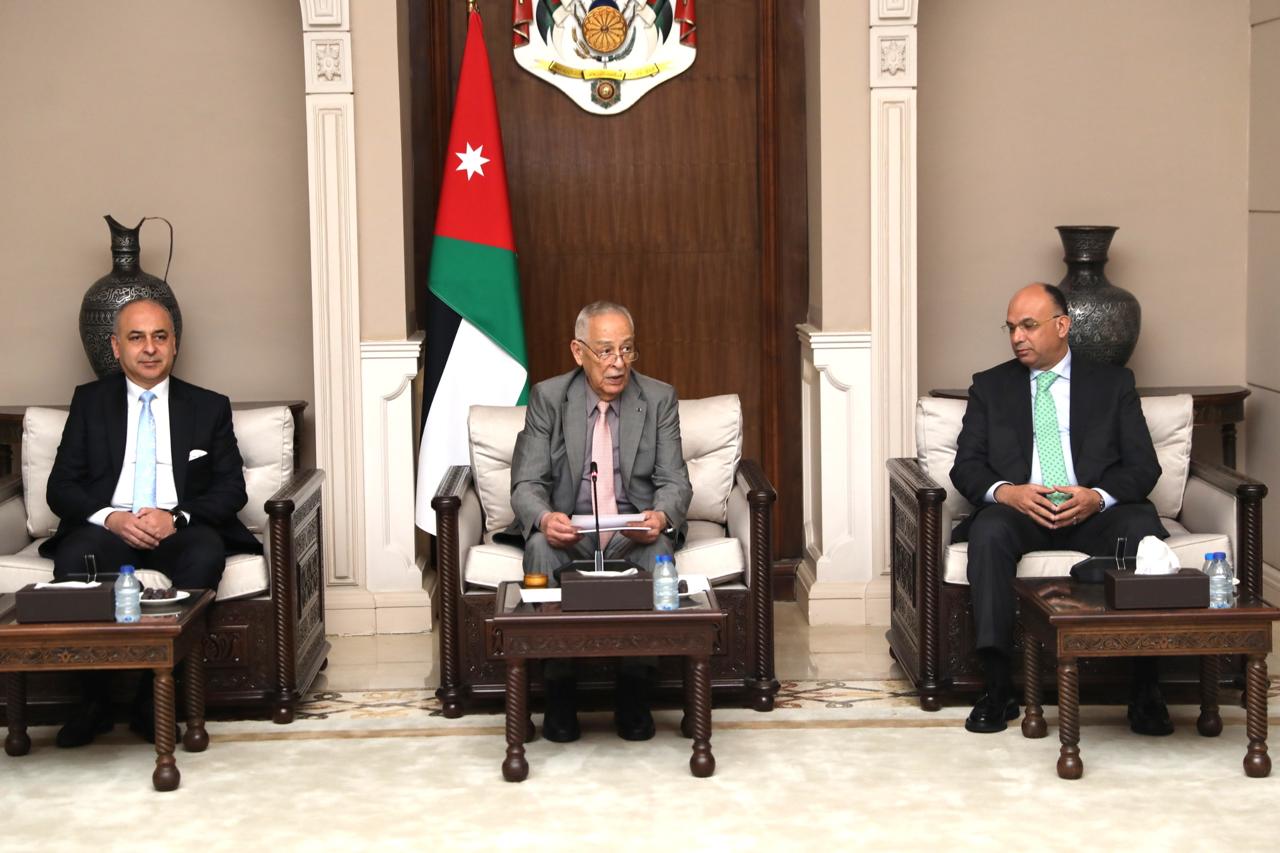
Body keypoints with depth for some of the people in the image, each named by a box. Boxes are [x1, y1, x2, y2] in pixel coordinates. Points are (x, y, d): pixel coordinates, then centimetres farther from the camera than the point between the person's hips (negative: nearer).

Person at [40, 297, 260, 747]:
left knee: (206, 553, -35)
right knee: (73, 556, -34)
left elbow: (232, 489, 6)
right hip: (107, 528, 0)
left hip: (180, 531, 0)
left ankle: (153, 698, -26)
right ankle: (94, 697, -19)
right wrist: (110, 518, -15)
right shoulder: (89, 401, 15)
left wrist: (178, 518, -14)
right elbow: (61, 487, 7)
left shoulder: (209, 407, 15)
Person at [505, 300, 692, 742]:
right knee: (541, 547, -34)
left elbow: (674, 481, -2)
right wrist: (543, 517, -30)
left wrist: (660, 516, -27)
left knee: (657, 547, -34)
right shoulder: (547, 397, -1)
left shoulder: (659, 398, 1)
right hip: (567, 527, 0)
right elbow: (526, 483, -5)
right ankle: (558, 691, -22)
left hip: (634, 528, 0)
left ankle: (634, 690, -21)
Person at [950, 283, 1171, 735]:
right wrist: (1005, 492, -16)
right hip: (1019, 511, 0)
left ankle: (1145, 689, -29)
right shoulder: (990, 386, 16)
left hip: (1095, 513, 0)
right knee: (989, 532, -35)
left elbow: (1143, 465, 6)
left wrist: (1098, 496, -16)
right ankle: (996, 688, -32)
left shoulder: (1113, 382, 14)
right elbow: (966, 466, 8)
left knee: (1142, 529, -34)